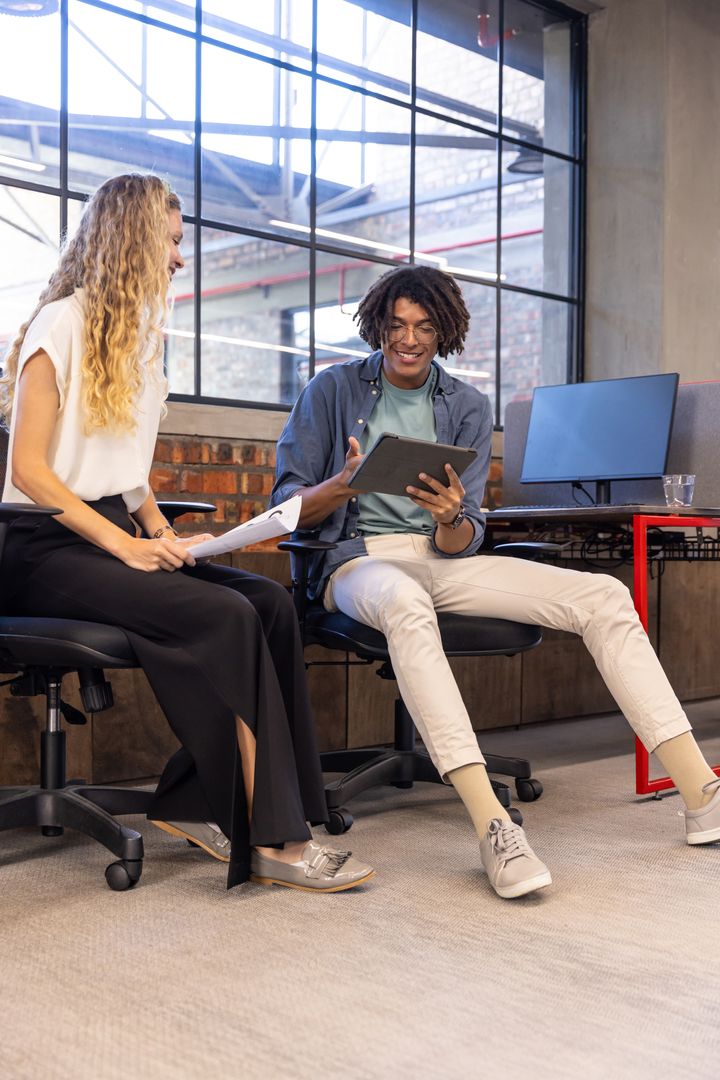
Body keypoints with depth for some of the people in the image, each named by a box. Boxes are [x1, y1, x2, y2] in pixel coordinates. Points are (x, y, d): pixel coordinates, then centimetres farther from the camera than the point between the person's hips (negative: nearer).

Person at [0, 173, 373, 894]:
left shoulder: (138, 334, 19)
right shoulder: (62, 325, -6)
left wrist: (161, 534, 2)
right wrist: (127, 545, -19)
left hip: (117, 535, 7)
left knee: (271, 603, -17)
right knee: (225, 616, -28)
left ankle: (196, 800, -13)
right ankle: (270, 840, -23)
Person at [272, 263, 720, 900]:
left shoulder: (468, 408, 12)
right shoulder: (332, 391, 5)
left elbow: (465, 542, 5)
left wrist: (451, 518, -19)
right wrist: (343, 484, -21)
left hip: (444, 557, 4)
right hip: (360, 560, -4)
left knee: (605, 596, -15)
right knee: (406, 603, -43)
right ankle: (493, 826, -47)